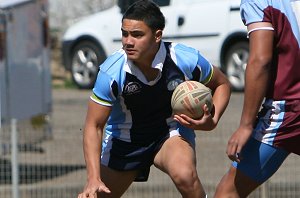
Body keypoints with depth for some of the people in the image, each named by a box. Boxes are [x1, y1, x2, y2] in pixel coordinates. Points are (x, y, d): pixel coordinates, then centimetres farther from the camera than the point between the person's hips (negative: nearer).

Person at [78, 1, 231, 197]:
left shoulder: (187, 59, -23)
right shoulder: (111, 72, -26)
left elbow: (222, 84, -2)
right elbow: (94, 126, -19)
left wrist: (212, 121, -21)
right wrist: (94, 179, -30)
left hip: (172, 130, -1)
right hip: (124, 139, 1)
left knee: (185, 175, -33)